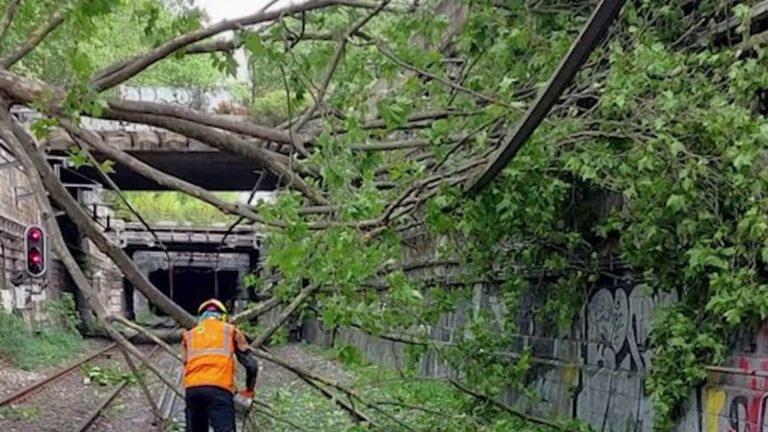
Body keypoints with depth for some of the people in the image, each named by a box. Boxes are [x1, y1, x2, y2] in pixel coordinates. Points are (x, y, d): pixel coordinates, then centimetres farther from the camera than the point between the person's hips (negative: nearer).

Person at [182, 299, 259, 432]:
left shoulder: (189, 335, 27)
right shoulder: (230, 331, 20)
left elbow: (187, 364, 18)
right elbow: (251, 364, 16)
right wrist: (249, 390, 28)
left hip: (192, 389, 3)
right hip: (219, 389, -3)